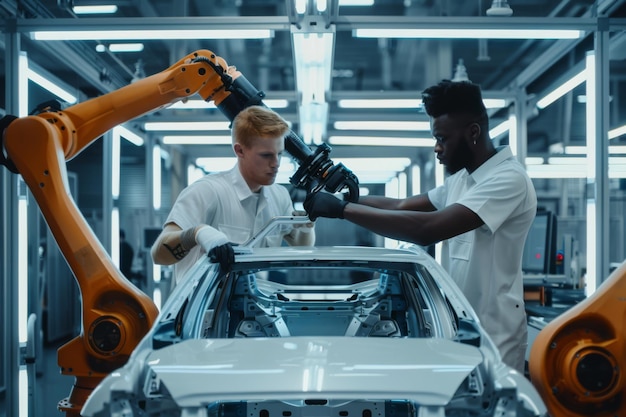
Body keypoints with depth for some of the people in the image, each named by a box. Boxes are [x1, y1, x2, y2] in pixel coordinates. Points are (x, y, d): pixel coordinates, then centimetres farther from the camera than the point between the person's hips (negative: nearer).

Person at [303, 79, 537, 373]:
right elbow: (401, 206, 14)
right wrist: (343, 195, 0)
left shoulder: (509, 179, -19)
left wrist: (343, 209, -26)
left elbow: (428, 229, -29)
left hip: (492, 340, -9)